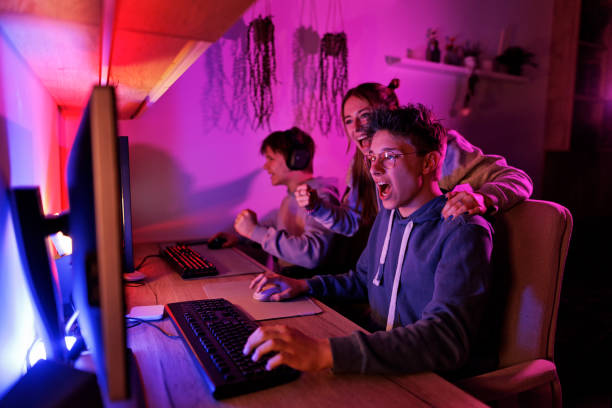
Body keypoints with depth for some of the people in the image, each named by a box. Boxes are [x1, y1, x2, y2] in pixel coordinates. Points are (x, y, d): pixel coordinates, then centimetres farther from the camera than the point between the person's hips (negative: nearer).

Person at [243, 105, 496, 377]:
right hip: (386, 366, 7)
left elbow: (446, 338, -32)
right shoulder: (388, 215, 8)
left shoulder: (463, 233, -19)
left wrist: (327, 352, -42)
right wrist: (304, 285, 5)